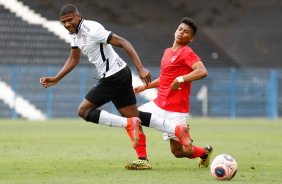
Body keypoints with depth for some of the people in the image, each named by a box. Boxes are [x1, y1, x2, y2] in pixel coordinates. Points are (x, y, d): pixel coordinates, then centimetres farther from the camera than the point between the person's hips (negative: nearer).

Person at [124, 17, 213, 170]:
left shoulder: (186, 53, -12)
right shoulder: (168, 51, 14)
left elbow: (202, 72, -27)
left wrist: (180, 80, -28)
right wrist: (145, 86, 23)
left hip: (175, 110, -8)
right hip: (159, 104, 8)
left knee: (177, 151, -6)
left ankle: (205, 152, 25)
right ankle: (143, 160, -3)